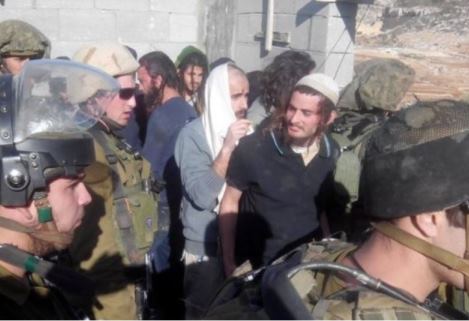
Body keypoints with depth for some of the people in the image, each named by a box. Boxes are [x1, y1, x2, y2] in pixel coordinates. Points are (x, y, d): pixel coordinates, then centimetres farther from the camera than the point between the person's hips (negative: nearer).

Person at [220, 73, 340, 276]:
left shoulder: (333, 156, -8)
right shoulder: (253, 148, -18)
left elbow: (328, 209, 6)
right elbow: (230, 203, -8)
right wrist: (229, 263, -9)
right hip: (257, 266, -3)